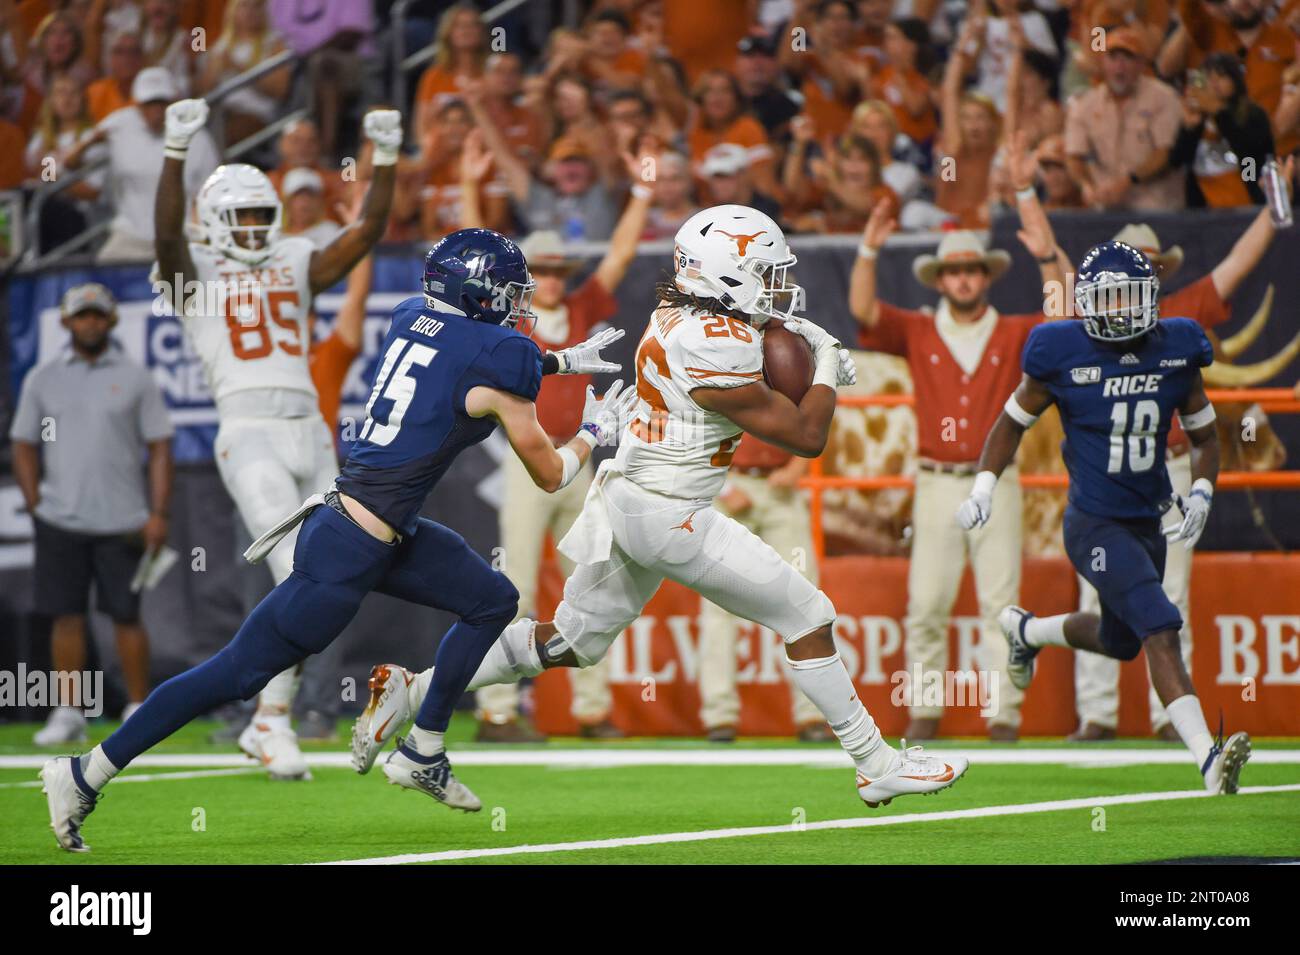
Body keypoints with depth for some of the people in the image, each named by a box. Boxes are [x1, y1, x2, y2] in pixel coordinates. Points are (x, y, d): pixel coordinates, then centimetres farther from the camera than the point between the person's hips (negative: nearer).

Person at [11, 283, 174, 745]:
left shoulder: (135, 379, 5)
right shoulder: (43, 379, 9)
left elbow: (159, 448, 3)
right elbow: (24, 446, 12)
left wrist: (158, 513, -6)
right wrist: (37, 507, 0)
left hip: (121, 523, -1)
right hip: (60, 523, 2)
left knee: (126, 615, -1)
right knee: (66, 616, 1)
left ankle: (138, 710, 8)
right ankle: (68, 714, 6)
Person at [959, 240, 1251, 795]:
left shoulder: (1176, 352, -1)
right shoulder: (1062, 355, -11)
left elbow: (1204, 436, 12)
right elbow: (1013, 422, 4)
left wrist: (1200, 494, -5)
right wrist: (982, 491, -5)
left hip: (1147, 523, 6)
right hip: (1094, 525, -6)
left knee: (1120, 641, 22)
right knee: (1159, 629, -22)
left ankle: (1025, 629, 50)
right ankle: (1208, 759, -29)